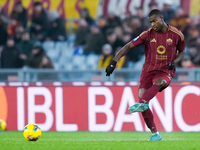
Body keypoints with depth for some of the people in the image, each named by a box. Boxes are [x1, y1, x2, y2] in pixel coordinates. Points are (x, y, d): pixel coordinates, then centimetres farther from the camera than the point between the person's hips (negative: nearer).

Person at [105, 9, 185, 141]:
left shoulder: (177, 34, 0)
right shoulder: (148, 34, 0)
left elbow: (182, 52, 16)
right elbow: (129, 46, 0)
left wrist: (174, 62, -6)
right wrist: (114, 61, -10)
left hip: (165, 72, -2)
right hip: (148, 69, 2)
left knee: (158, 82, -37)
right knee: (142, 96, -15)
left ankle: (142, 104, -62)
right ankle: (155, 134, -9)